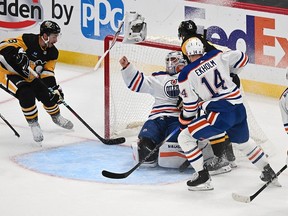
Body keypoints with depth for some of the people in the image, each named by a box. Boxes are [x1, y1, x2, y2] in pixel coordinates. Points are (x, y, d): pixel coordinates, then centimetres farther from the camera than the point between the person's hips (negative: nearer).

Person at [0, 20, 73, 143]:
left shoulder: (52, 52, -5)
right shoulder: (28, 40, -27)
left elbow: (47, 74, -5)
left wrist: (54, 88, -19)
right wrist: (17, 53, -49)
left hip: (26, 75, 7)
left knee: (48, 94, -2)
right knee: (27, 93, -30)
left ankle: (56, 116, 30)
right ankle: (33, 124, -9)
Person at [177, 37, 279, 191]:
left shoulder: (186, 75, -5)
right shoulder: (217, 56, 6)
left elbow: (190, 106, 0)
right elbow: (241, 58, 18)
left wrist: (184, 120, 19)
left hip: (220, 114, -6)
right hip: (239, 108, 6)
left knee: (185, 138, 6)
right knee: (243, 142, 32)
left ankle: (203, 177, 2)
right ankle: (269, 173, 40)